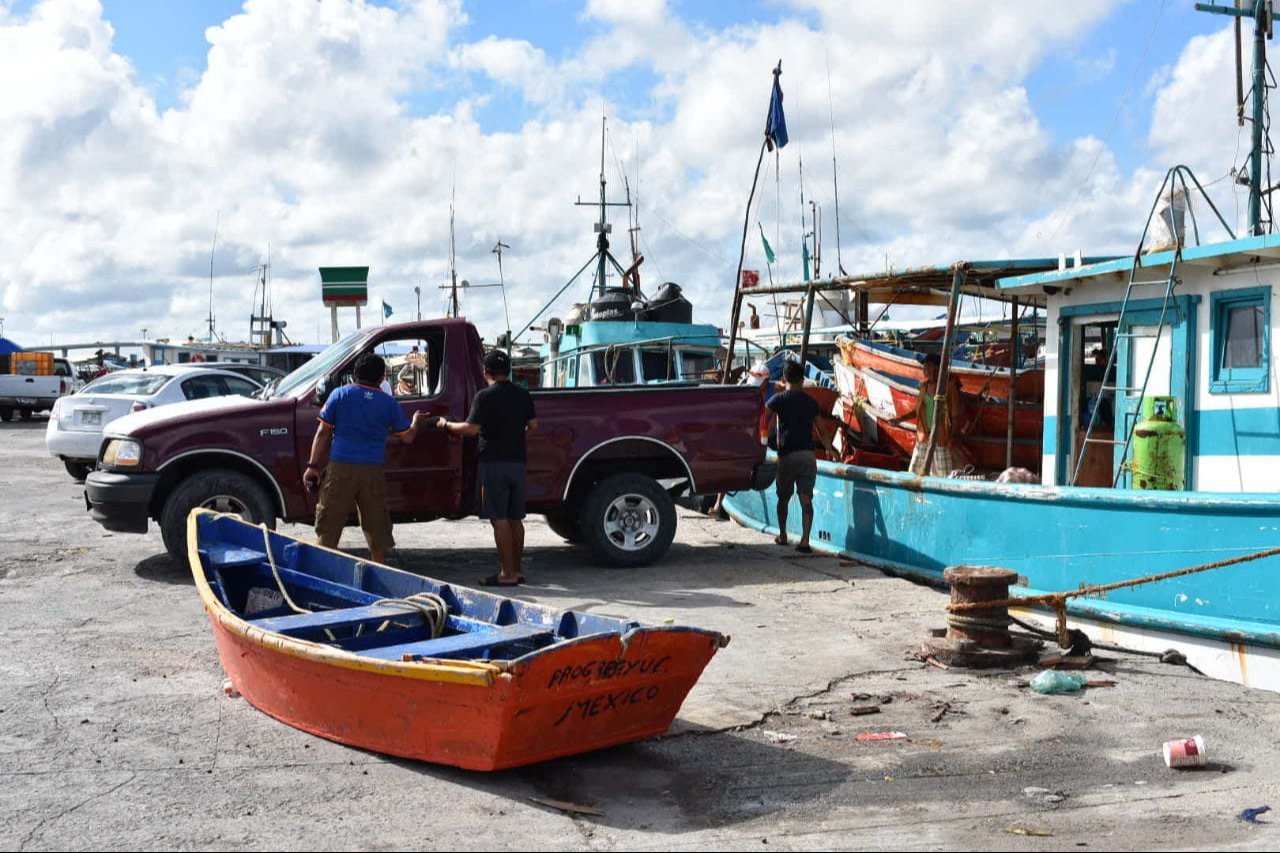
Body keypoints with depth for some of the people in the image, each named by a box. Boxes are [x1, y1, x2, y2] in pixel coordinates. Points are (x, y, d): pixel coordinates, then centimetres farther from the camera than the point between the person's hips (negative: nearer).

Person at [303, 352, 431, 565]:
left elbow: (323, 433, 0)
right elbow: (407, 436, 12)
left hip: (340, 469, -1)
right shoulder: (388, 403, 4)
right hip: (372, 471, 1)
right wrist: (416, 420, 33)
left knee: (329, 525, 6)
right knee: (376, 525, 12)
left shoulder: (340, 395, 1)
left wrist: (313, 466, 4)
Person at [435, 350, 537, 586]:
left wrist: (446, 425, -1)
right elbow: (533, 425, 9)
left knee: (499, 520, -5)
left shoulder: (485, 396, -10)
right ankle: (517, 570, 18)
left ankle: (507, 574, -6)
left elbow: (471, 429, -16)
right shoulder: (522, 395, 8)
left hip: (493, 462, -6)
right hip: (517, 461, 6)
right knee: (515, 519, 13)